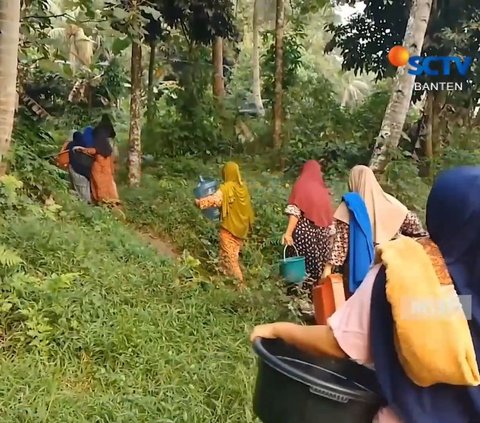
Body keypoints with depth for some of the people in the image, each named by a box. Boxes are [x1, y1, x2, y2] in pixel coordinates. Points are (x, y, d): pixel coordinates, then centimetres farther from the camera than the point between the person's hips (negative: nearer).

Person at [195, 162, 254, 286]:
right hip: (241, 227, 7)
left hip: (229, 227, -7)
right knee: (234, 254, 17)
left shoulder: (226, 188, -16)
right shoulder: (243, 187, 6)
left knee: (229, 256, 0)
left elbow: (215, 199, -30)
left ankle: (238, 282, -2)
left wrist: (199, 202, -22)